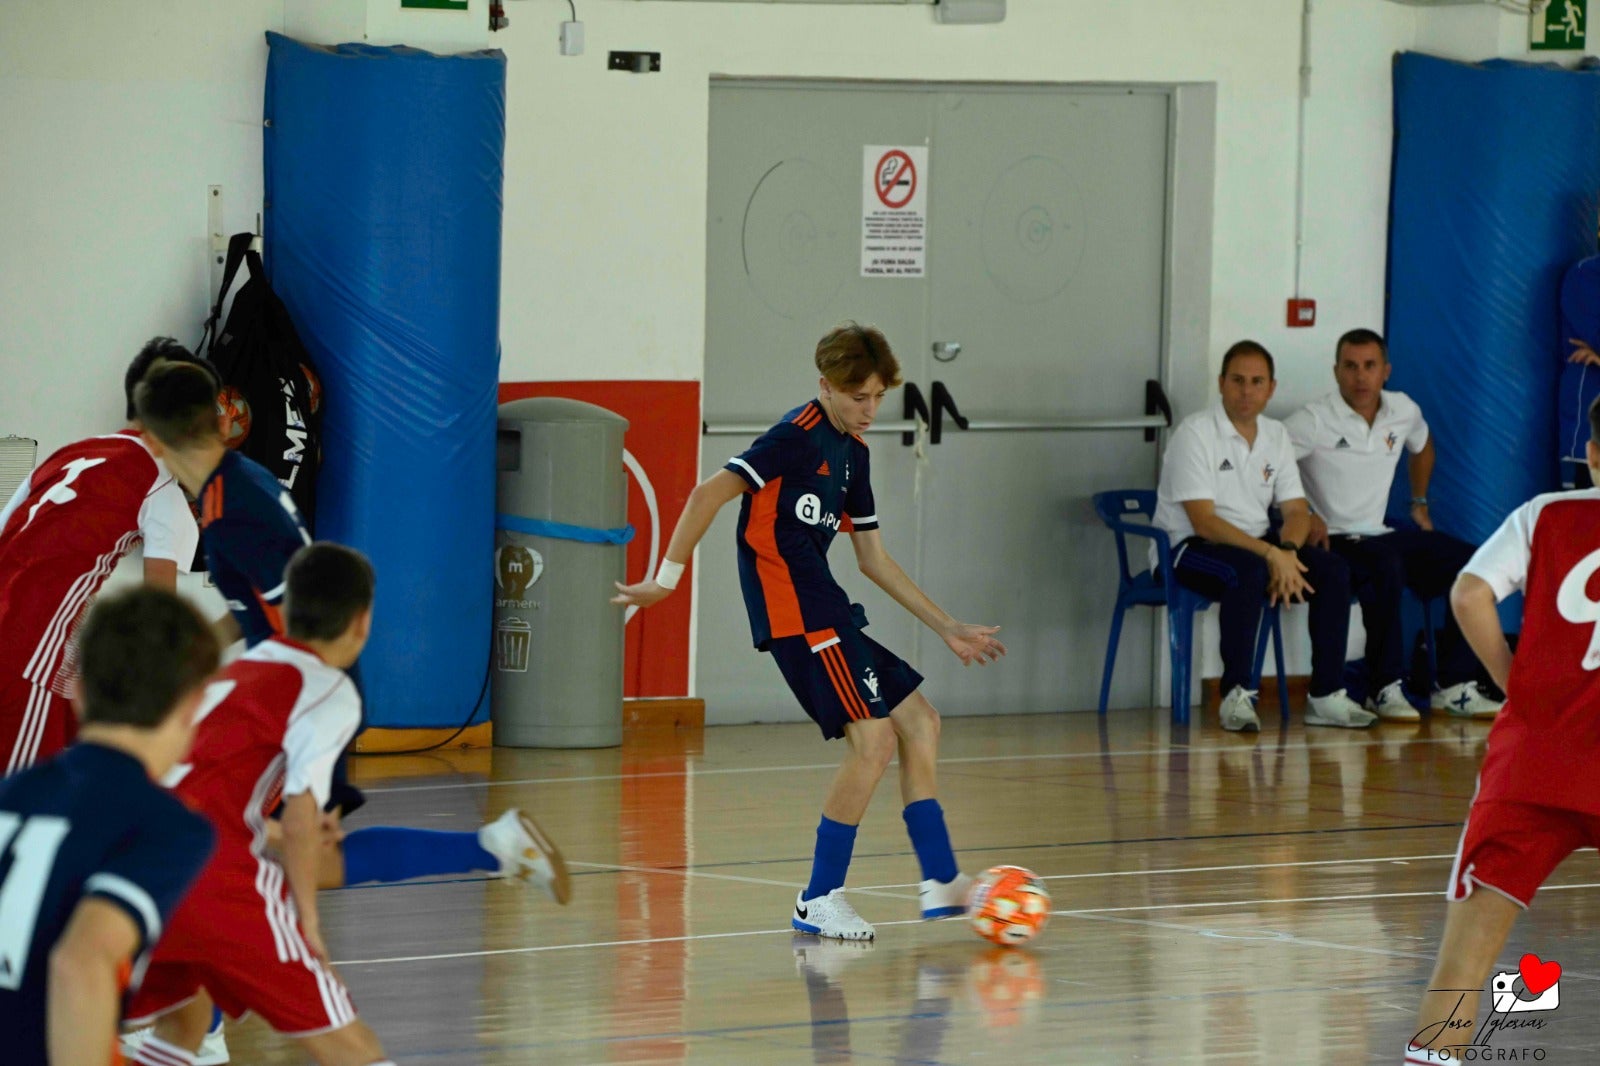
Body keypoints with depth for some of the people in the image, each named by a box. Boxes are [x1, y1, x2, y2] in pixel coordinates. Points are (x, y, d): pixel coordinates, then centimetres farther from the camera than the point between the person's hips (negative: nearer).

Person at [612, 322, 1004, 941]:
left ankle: (941, 882, 13)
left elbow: (873, 557, 23)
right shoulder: (800, 436, -11)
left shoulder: (852, 450, 17)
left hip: (826, 610, 10)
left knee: (919, 722, 10)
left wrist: (947, 628, 23)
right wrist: (667, 579, -20)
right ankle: (819, 901, -6)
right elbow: (711, 493, -17)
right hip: (794, 610, -10)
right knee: (873, 736, -15)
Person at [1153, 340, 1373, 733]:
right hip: (1190, 548, -7)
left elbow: (1297, 511, 8)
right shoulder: (1195, 433, -12)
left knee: (1333, 569, -14)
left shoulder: (1275, 435, 11)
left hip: (1257, 543, 7)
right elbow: (1204, 522, -20)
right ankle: (1236, 695, -31)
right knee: (1248, 570, -38)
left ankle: (1327, 696, -12)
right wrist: (1270, 554, -28)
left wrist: (1287, 551, -15)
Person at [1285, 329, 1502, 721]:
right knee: (1386, 567, -39)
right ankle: (1385, 690, -30)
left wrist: (1420, 502, 28)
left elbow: (1423, 447, 32)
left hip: (1380, 535, 7)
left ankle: (1453, 687, -8)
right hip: (1335, 541, -7)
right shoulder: (1316, 420, -11)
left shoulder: (1404, 411, 9)